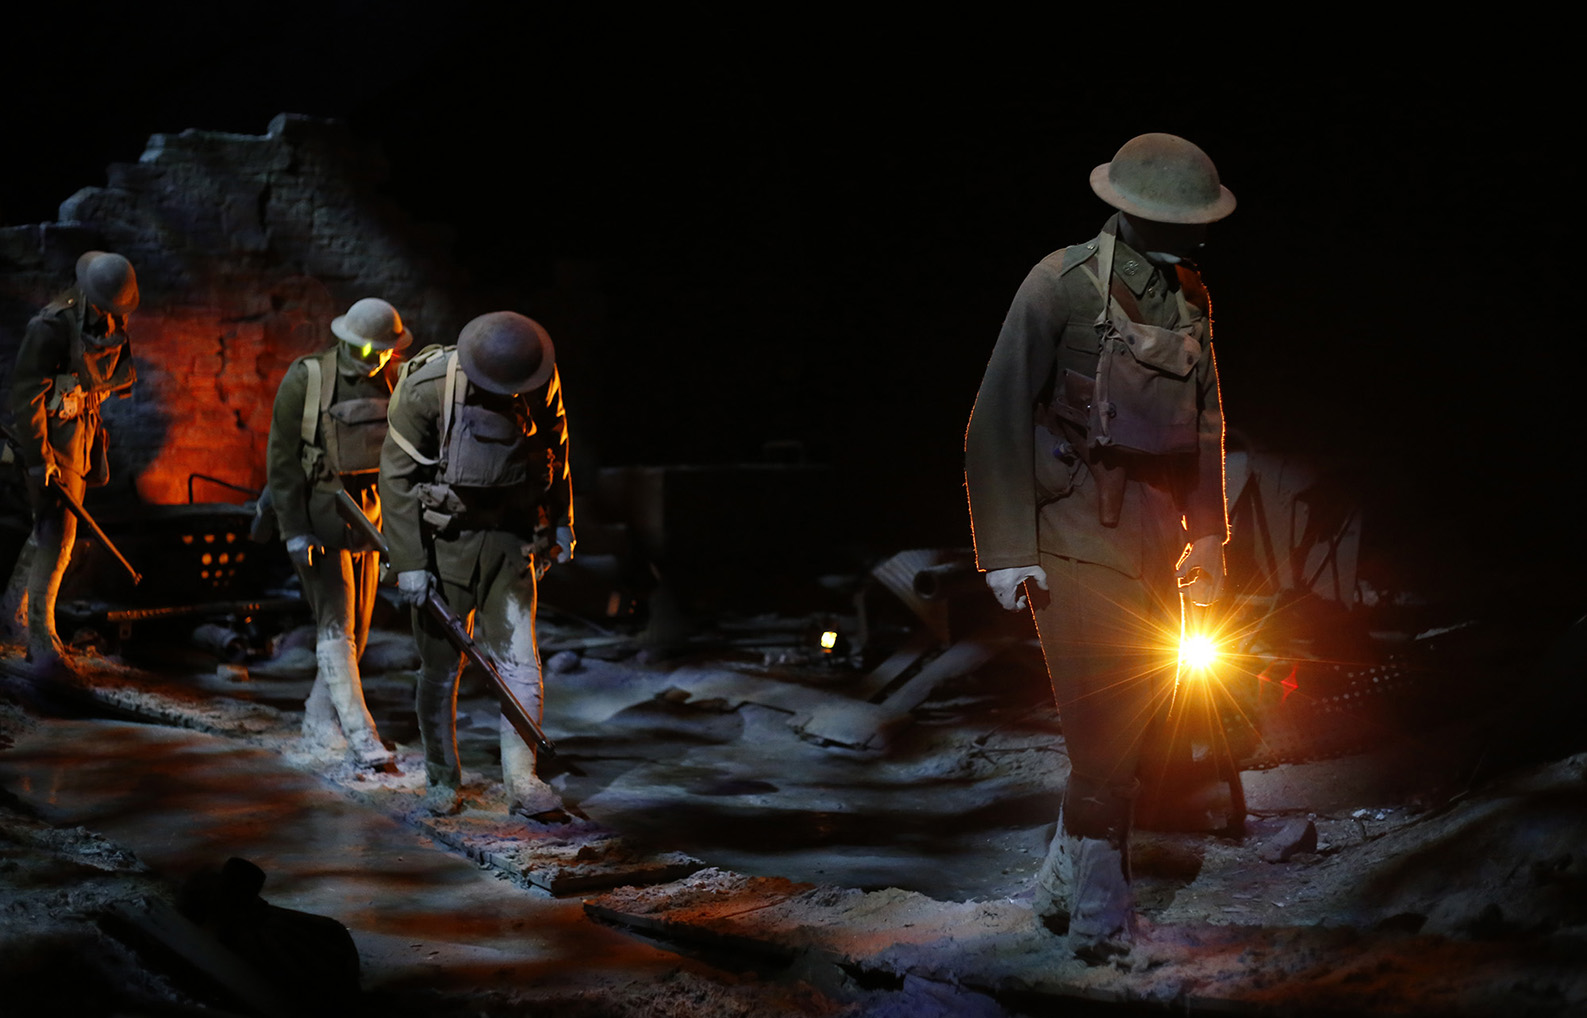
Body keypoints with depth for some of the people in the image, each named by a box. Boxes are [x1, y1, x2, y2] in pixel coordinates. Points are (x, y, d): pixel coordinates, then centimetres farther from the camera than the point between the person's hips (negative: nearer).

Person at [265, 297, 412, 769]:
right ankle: (361, 735, -11)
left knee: (357, 627, 9)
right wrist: (295, 531, -14)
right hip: (318, 518, -5)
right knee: (336, 625, -9)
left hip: (367, 516, 5)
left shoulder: (387, 382, 2)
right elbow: (282, 460, -10)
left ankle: (319, 718, 24)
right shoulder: (304, 381, -12)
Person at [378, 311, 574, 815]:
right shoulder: (427, 386, -19)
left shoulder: (543, 381, -8)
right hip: (444, 544, -2)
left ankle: (522, 782, -3)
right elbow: (398, 476, -13)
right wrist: (409, 562, -14)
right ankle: (442, 779, 24)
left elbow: (554, 448, 10)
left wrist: (560, 522, 17)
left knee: (518, 659, -7)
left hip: (509, 539, 2)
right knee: (440, 666, 7)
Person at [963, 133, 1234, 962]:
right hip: (1076, 531, -7)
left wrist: (1208, 532, 17)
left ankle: (1064, 888, 23)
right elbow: (999, 421, -11)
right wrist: (1007, 548, -15)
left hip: (1156, 533, 7)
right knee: (1104, 728, -11)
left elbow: (1204, 423, 20)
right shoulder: (1062, 285, -11)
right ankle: (1103, 923, 0)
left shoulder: (1189, 299, 9)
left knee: (1140, 715, 8)